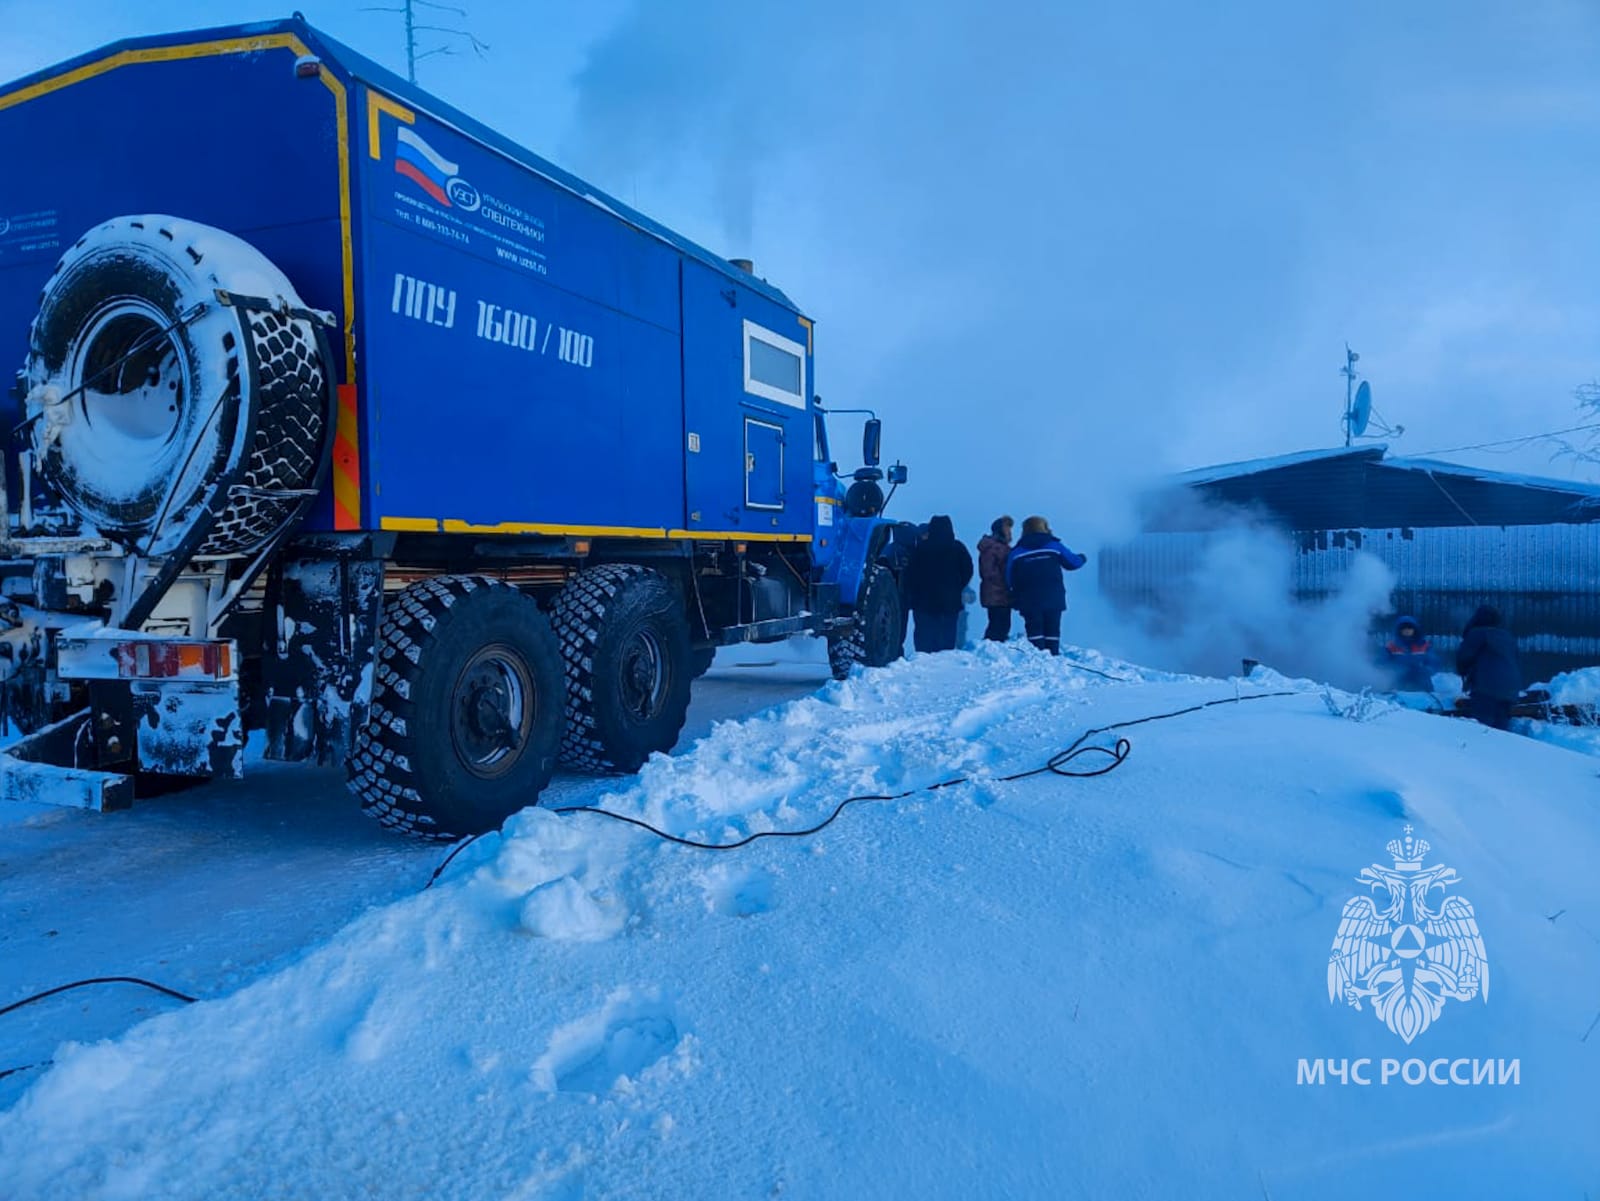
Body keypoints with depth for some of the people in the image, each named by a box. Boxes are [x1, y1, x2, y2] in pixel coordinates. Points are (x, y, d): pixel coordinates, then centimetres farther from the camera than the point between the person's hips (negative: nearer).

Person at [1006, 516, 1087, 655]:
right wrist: (1083, 558, 34)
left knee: (1034, 632, 2)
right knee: (1052, 631, 7)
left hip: (1030, 603, 0)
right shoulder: (1054, 546, 3)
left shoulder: (1016, 552, 3)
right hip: (1053, 600, 0)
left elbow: (1009, 581, 3)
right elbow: (1073, 562, 12)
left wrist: (1016, 598, 19)